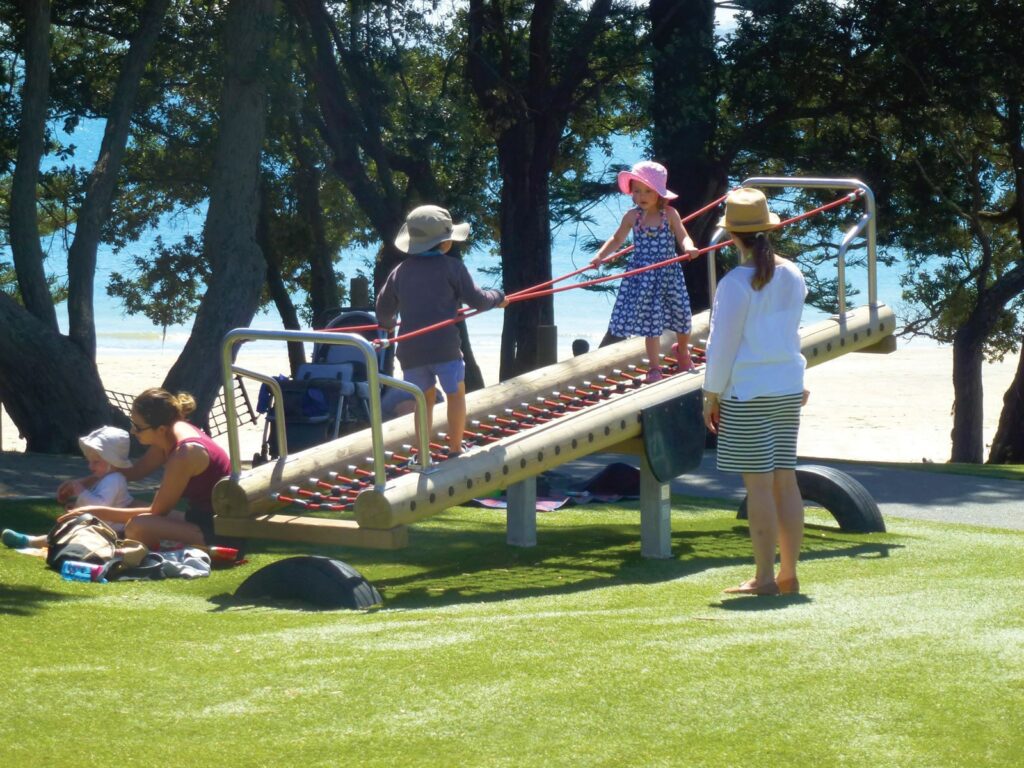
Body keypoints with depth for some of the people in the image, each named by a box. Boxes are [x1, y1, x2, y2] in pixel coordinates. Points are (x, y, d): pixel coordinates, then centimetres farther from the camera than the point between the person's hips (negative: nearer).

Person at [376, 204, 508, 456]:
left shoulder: (400, 272, 10)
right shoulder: (451, 267, -3)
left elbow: (384, 308, 18)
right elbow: (475, 299, 0)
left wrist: (387, 323, 41)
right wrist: (498, 298, 20)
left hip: (410, 348, 4)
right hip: (444, 345, -4)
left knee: (425, 399, 15)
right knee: (456, 394, 13)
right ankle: (455, 451, 13)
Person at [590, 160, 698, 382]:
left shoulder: (669, 214, -6)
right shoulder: (632, 216, -2)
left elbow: (683, 237, -10)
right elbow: (617, 239, 9)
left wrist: (688, 247, -33)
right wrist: (601, 256, -3)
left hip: (668, 274, 0)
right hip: (642, 277, 0)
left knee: (680, 315, 11)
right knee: (650, 322, 0)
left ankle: (682, 350, 42)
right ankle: (654, 367, 10)